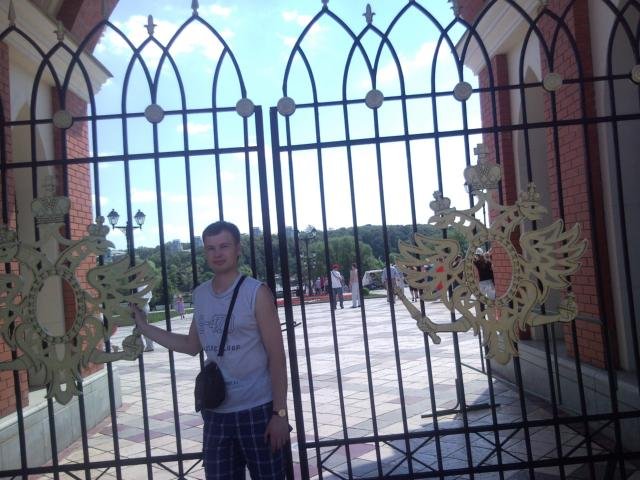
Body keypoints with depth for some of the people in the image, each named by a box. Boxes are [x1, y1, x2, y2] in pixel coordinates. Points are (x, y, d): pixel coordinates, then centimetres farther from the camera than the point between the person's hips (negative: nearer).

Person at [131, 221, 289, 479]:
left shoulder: (256, 293, -10)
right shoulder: (200, 294, 6)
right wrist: (144, 327, 13)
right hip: (216, 412, 5)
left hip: (257, 410, -4)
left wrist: (280, 412, -13)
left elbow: (277, 356, -10)